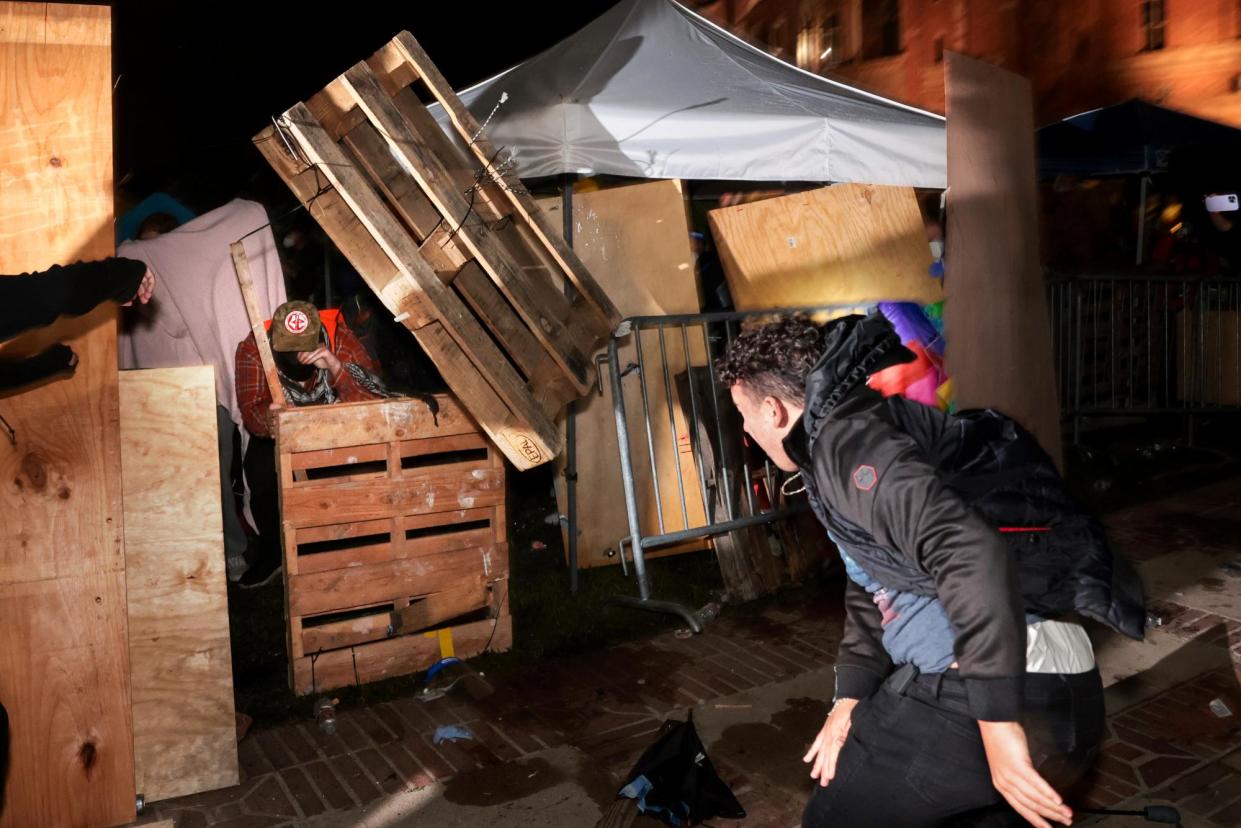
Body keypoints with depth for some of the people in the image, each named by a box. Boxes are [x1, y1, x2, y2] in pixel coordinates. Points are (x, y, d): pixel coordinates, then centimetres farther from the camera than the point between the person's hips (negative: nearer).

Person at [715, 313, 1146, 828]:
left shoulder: (843, 436, -11)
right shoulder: (850, 434, 21)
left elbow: (970, 551, -27)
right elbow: (870, 588, 26)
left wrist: (997, 722, -24)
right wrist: (850, 696, 15)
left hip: (1001, 699, -9)